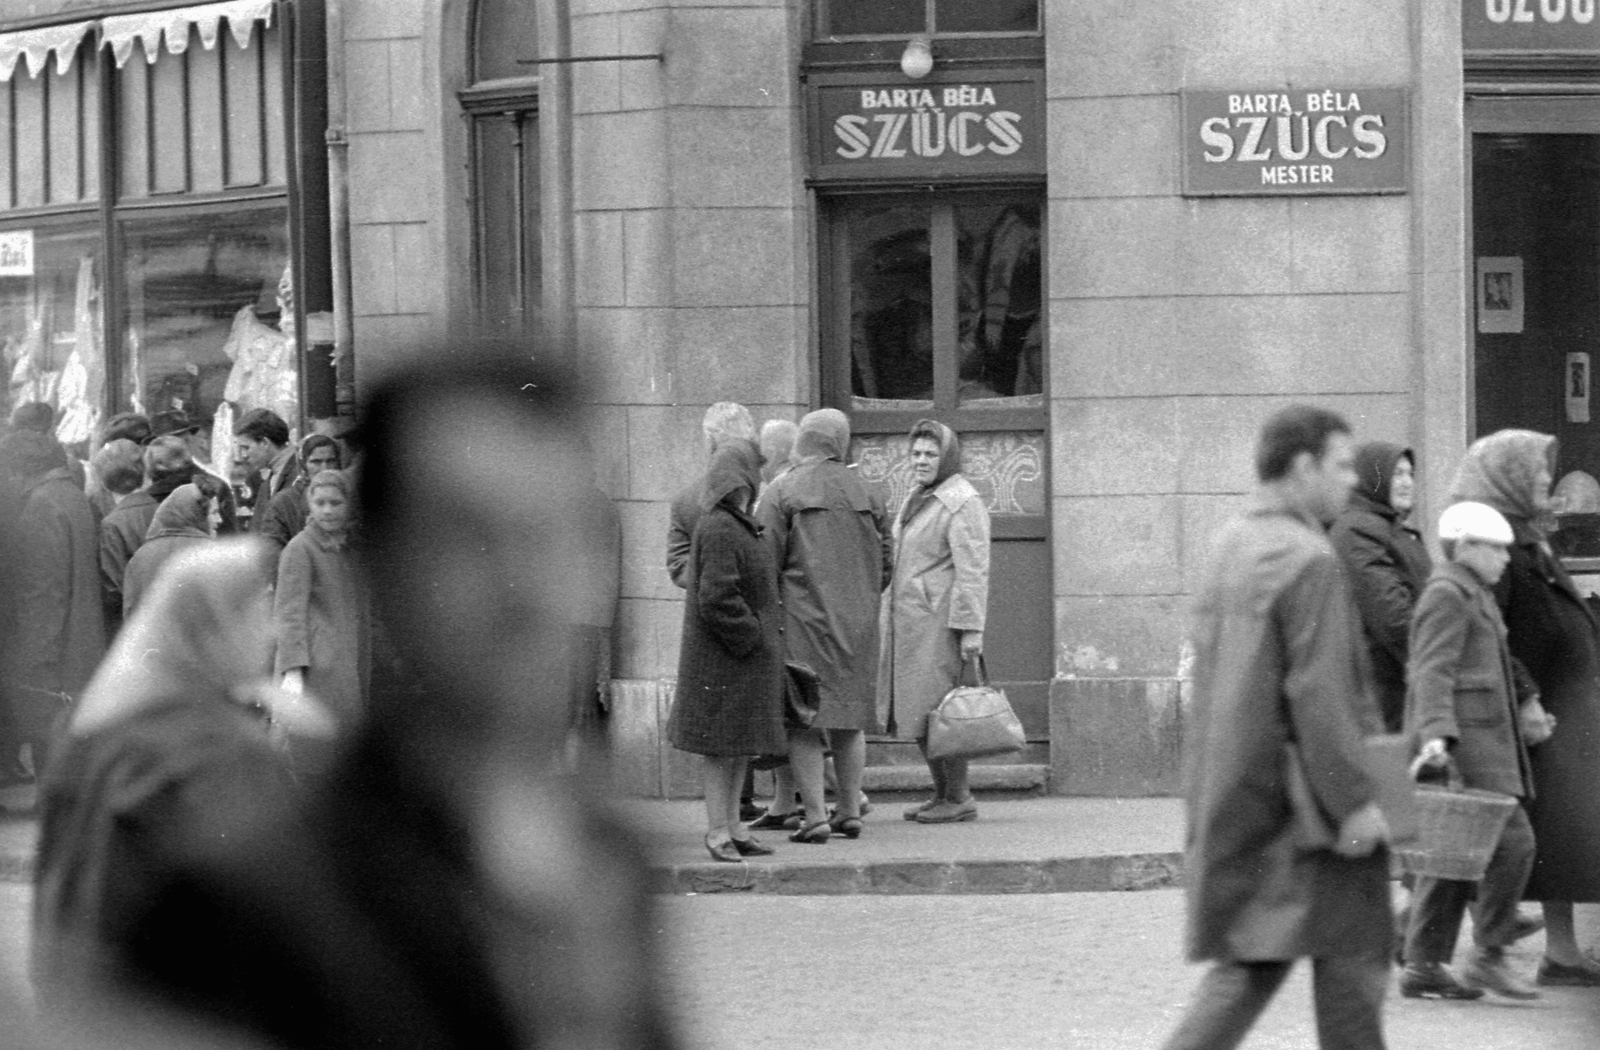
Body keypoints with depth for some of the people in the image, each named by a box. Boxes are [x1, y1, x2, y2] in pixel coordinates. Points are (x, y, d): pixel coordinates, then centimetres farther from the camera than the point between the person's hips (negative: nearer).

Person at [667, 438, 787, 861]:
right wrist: (751, 636, -17)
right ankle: (718, 830, -2)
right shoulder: (718, 530, -19)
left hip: (748, 654, 10)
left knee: (740, 746, 13)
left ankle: (732, 826, 19)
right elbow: (717, 597, -24)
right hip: (722, 658, -10)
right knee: (721, 746, -5)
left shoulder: (737, 526, 13)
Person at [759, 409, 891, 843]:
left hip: (802, 616, -5)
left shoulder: (782, 492, -4)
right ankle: (850, 811, 16)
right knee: (849, 716, 14)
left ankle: (815, 817, -9)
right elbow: (885, 562, 11)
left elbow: (767, 561, -9)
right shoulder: (864, 493, 9)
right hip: (857, 625, 5)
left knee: (803, 722, -3)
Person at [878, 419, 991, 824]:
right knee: (915, 712, 9)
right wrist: (888, 615, 25)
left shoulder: (962, 503, -11)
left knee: (937, 710, -9)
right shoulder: (918, 499, 18)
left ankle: (959, 798, -4)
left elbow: (972, 570, -16)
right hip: (905, 621, 9)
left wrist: (971, 629, -21)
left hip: (938, 620, -9)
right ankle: (941, 794, 16)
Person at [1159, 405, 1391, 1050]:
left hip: (1231, 796, 9)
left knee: (1249, 967, 11)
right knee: (1351, 957, 3)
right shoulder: (1309, 561, -17)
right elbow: (1318, 693, -22)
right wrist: (1355, 800, -19)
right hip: (1305, 800, -9)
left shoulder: (1229, 547, 11)